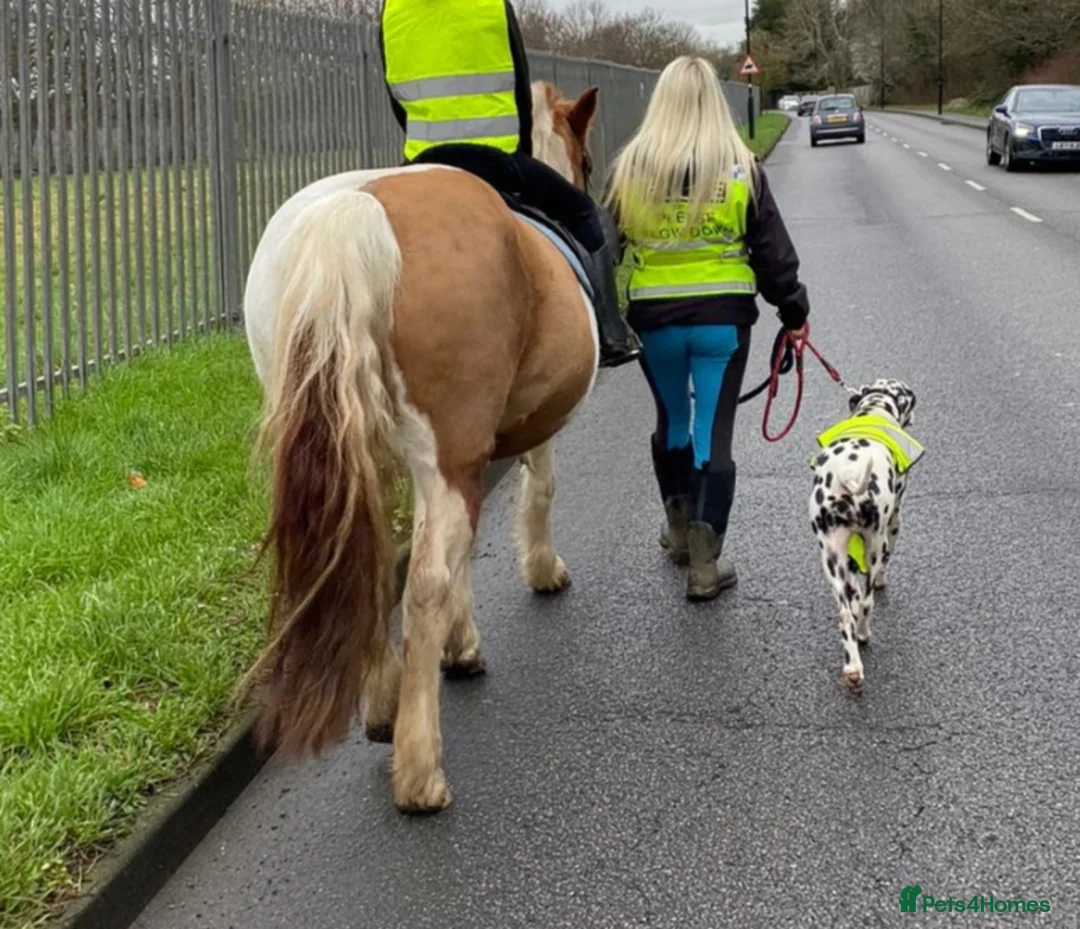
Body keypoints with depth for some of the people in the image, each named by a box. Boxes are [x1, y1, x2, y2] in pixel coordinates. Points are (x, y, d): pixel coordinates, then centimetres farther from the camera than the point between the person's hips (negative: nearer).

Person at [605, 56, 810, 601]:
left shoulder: (630, 168, -2)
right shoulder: (742, 170, -4)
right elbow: (773, 251, 0)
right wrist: (793, 310, 12)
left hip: (654, 319, 2)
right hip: (723, 318, -1)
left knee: (671, 420, 21)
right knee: (714, 432, 2)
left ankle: (680, 531, 37)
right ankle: (705, 565, 1)